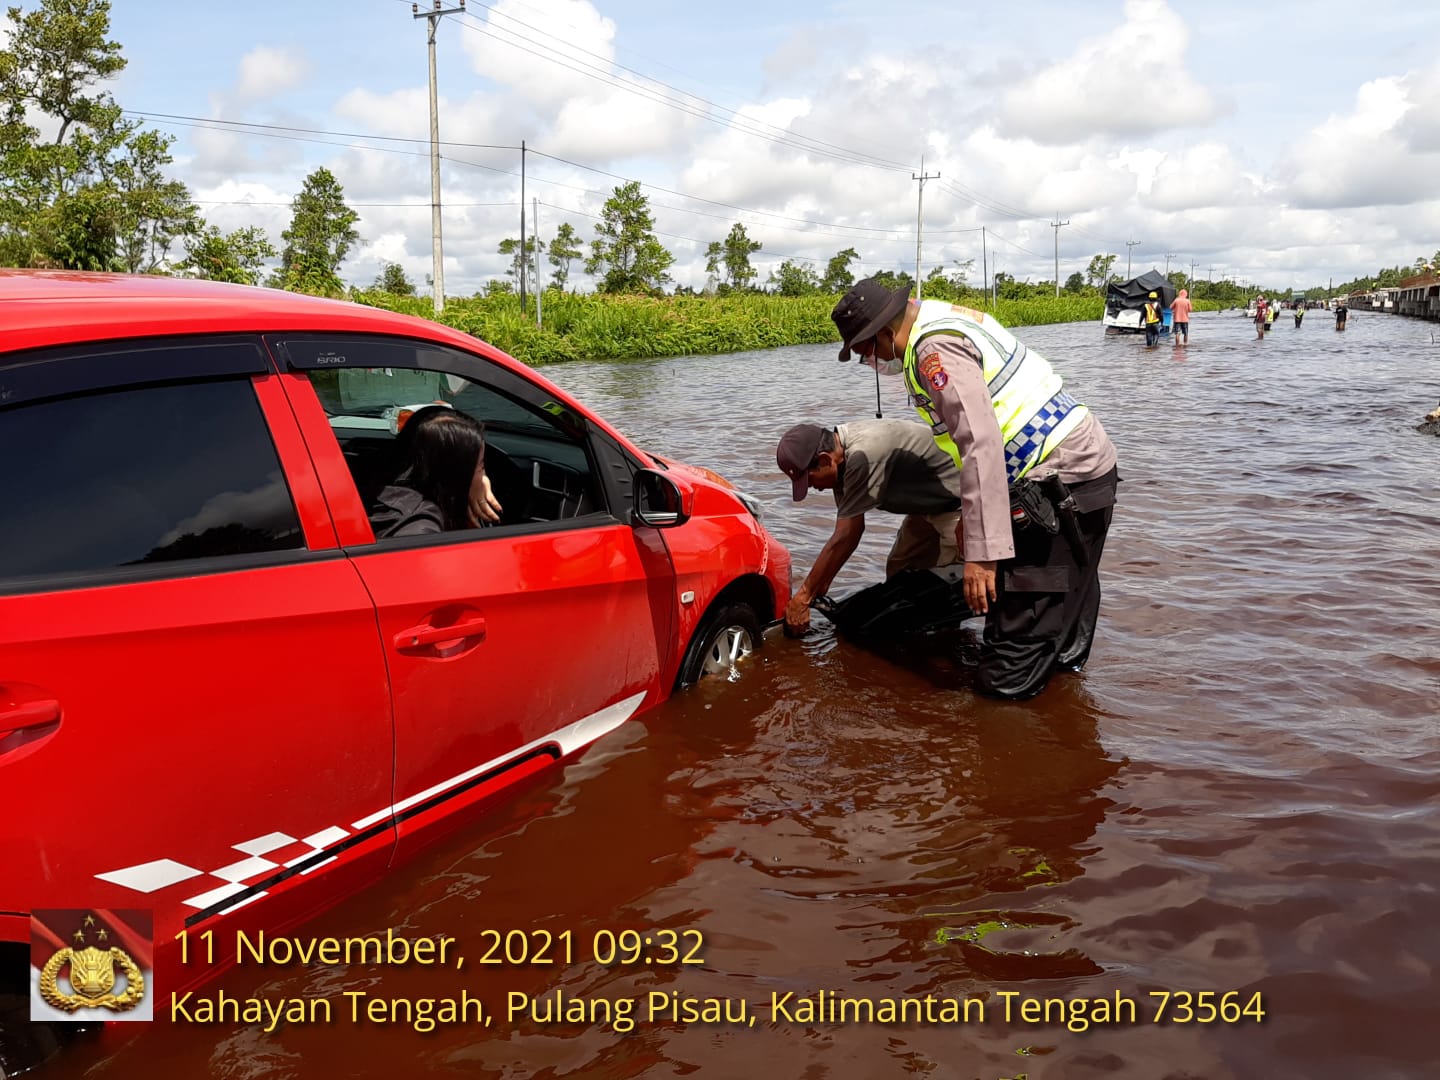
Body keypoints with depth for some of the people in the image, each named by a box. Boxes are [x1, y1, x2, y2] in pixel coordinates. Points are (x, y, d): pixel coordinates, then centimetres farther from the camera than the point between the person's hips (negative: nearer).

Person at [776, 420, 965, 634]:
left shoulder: (863, 457, -34)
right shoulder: (842, 450, -5)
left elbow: (844, 539, -30)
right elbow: (851, 530, 1)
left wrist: (803, 596, -23)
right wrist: (820, 587, 0)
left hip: (958, 502, -9)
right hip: (930, 503, 10)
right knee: (898, 572, 11)